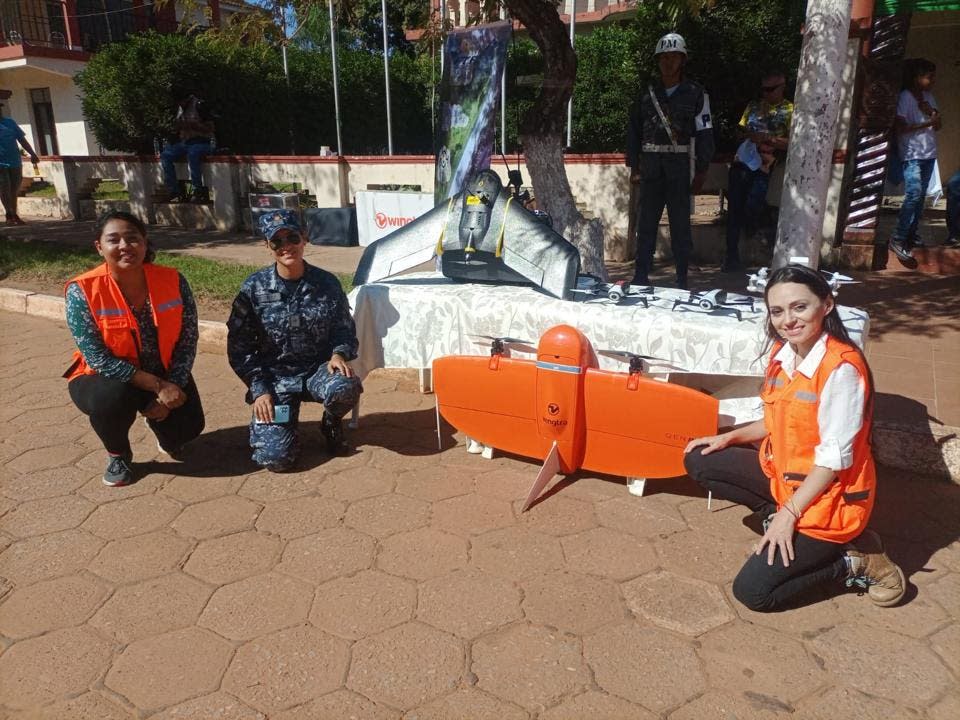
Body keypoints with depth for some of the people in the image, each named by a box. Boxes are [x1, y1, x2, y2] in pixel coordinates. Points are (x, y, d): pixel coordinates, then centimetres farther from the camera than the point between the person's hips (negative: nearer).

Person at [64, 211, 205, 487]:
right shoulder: (82, 290, -22)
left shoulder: (173, 280, -14)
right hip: (105, 378, -2)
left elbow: (188, 341, -10)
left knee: (188, 426, -15)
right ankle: (117, 455, 0)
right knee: (113, 398, -35)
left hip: (164, 375, 3)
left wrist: (172, 387, -20)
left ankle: (163, 431, 26)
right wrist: (157, 386, -28)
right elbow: (98, 359, -24)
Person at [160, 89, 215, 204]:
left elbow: (210, 128, -11)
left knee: (192, 154, -39)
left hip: (201, 142, -7)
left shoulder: (199, 105, -7)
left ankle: (199, 192, -27)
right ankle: (175, 193, -16)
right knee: (165, 156, -15)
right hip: (183, 142, 7)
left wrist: (190, 125, -20)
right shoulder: (180, 107, 14)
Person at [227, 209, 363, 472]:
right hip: (274, 376, -1)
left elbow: (345, 330, 5)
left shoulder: (327, 283, -4)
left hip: (318, 370, 1)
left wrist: (339, 354, -17)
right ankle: (279, 421, 21)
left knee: (346, 388, -35)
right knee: (274, 457, -17)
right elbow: (239, 347, -2)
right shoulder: (253, 288, -7)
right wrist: (259, 390, -11)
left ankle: (331, 422, 4)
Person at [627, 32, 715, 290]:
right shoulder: (648, 93, 12)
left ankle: (682, 278, 6)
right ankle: (641, 275, 9)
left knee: (680, 221, 0)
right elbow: (634, 130, 13)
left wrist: (701, 171, -4)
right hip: (651, 164, 2)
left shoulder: (695, 93, 4)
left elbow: (704, 133, 1)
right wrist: (634, 166, 6)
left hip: (679, 165, -2)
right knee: (646, 220, 3)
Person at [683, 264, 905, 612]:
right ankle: (779, 517, 8)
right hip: (784, 471, 8)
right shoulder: (784, 352, -2)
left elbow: (834, 457, -23)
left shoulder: (842, 368, -26)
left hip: (826, 495, -8)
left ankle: (856, 561, 5)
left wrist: (789, 513, -20)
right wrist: (730, 437, 3)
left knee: (753, 592, -9)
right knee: (699, 462, 4)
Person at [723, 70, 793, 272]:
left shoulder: (790, 111, 3)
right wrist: (744, 132, 1)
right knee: (734, 209, -1)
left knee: (750, 209, -15)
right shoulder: (753, 106, 18)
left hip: (762, 166, -4)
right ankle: (732, 256, 4)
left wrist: (766, 139, -14)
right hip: (741, 161, 4)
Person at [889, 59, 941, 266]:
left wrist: (932, 113, -3)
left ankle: (911, 236, 12)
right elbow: (900, 127, -12)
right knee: (914, 194, -19)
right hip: (912, 154, -8)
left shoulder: (928, 96, 16)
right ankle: (898, 240, -16)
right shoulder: (905, 97, -6)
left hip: (929, 154, 8)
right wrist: (927, 123, -13)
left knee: (920, 196, 6)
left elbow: (938, 126, 16)